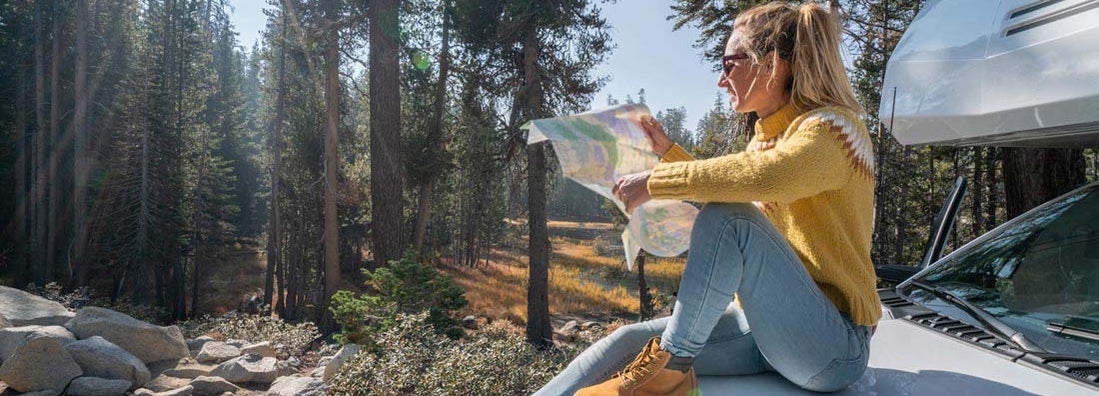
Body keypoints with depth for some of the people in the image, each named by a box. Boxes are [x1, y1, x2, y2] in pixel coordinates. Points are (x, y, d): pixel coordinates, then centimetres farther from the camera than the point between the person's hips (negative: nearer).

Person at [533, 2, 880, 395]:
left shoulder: (832, 127, -12)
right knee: (628, 340, -11)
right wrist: (668, 151, 24)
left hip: (833, 347, -7)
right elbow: (721, 186, 32)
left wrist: (654, 181, -25)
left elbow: (766, 176, -35)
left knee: (728, 215, -29)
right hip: (762, 322, 7)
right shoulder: (769, 136, 13)